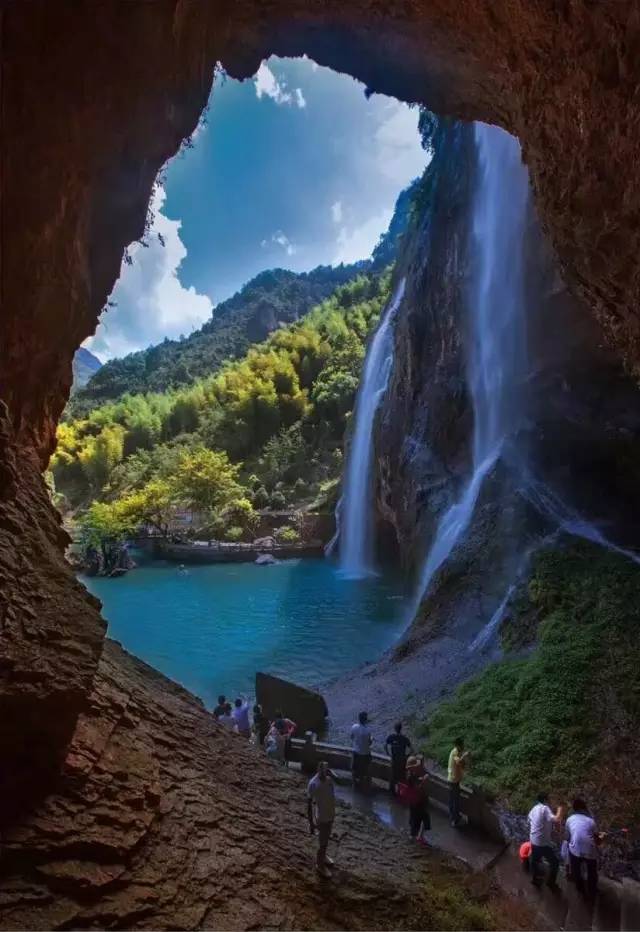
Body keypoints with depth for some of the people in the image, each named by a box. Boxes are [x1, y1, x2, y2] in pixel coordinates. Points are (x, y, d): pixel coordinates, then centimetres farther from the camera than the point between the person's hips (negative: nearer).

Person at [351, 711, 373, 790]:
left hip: (355, 751, 4)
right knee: (364, 769, 17)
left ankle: (356, 782, 39)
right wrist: (372, 738, 4)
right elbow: (370, 743, -16)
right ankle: (363, 783, 31)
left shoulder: (354, 727, -16)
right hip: (365, 752, -4)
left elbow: (352, 737, 0)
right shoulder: (367, 730, -28)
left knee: (355, 767, 22)